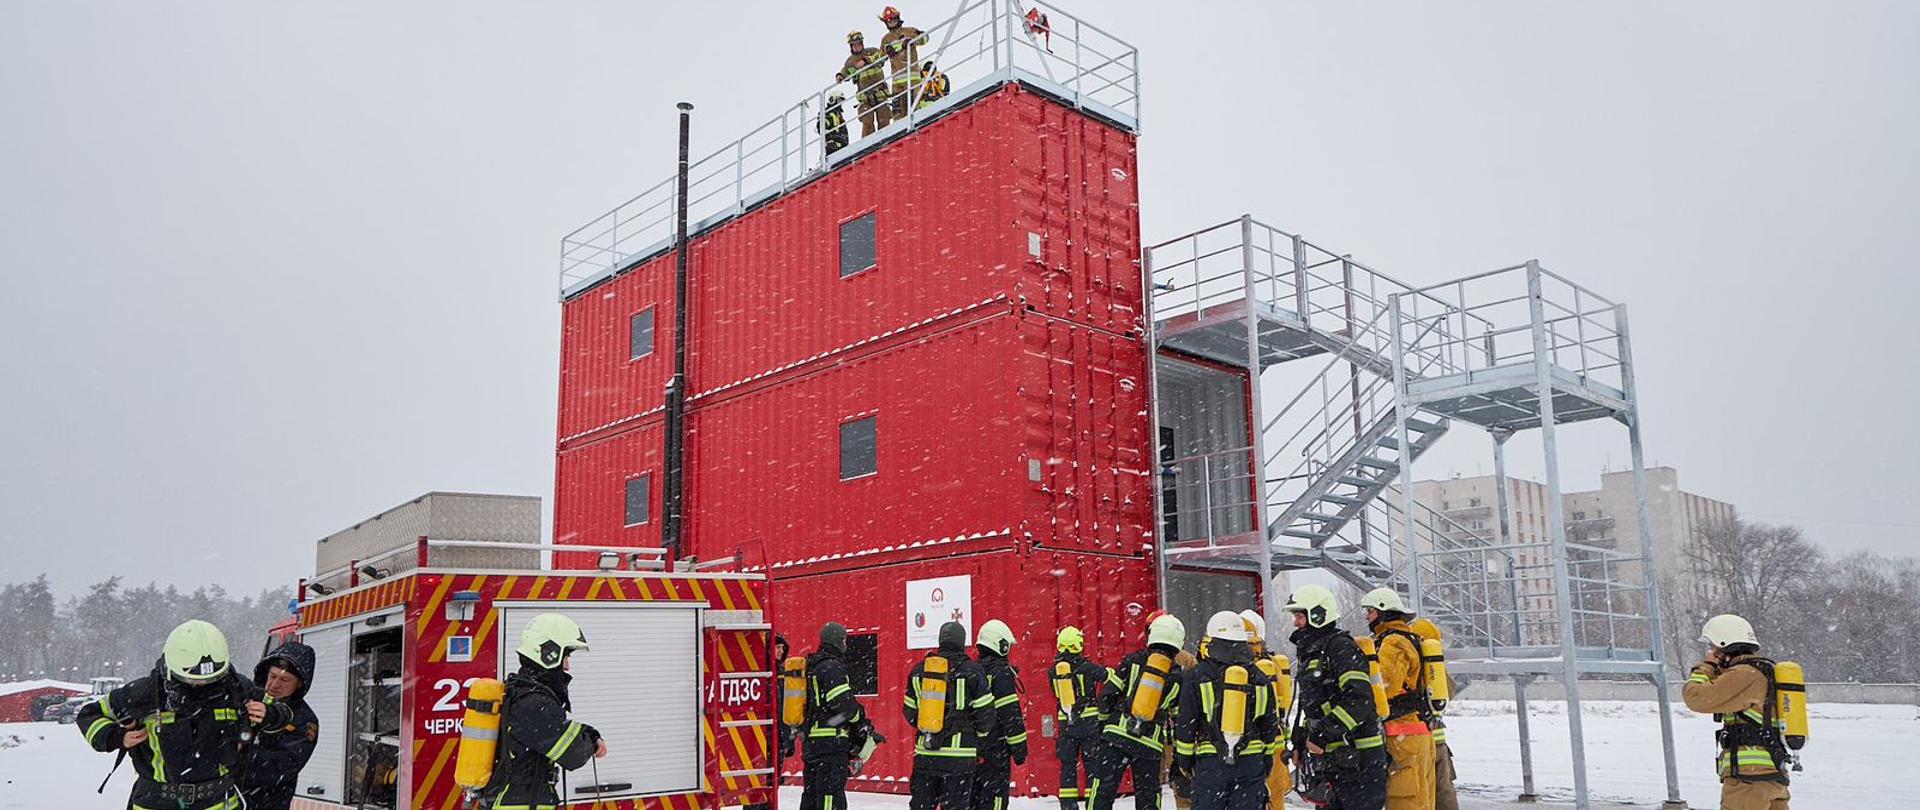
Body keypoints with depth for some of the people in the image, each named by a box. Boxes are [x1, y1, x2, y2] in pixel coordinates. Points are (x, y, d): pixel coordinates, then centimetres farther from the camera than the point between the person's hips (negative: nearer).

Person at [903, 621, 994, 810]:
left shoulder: (919, 669, 6)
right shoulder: (971, 671, -6)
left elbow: (909, 711, 11)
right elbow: (985, 712, -5)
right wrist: (979, 734, 14)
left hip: (925, 752, 4)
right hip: (959, 754, -4)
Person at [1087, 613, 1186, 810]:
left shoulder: (1133, 660, 3)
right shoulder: (1178, 678, 7)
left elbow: (1108, 693, 2)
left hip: (1117, 734, -1)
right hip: (1149, 744, 2)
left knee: (1103, 788, 0)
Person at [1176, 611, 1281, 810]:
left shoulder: (1196, 677, -5)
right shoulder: (1260, 679, 5)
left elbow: (1185, 723, -3)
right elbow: (1270, 724, 12)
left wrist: (1184, 757, 9)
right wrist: (1267, 758, 24)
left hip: (1210, 762, -3)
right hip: (1251, 762, 3)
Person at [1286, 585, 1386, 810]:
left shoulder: (1341, 646, -13)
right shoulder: (1309, 653, 17)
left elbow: (1359, 699, -23)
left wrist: (1323, 734, -25)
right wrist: (1299, 742, 18)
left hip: (1358, 756, -10)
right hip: (1330, 758, 10)